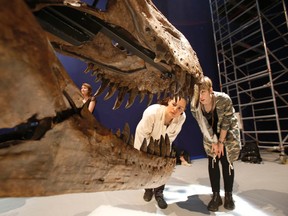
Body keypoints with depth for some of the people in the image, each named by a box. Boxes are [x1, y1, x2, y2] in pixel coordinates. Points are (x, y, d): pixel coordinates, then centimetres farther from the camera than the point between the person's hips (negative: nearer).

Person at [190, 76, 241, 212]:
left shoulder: (224, 99, -30)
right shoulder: (194, 106, -23)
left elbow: (226, 122, -21)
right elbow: (204, 126, -14)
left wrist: (221, 142, -16)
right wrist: (213, 142, -13)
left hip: (228, 134, -2)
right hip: (211, 136, 2)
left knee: (227, 162, -3)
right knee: (213, 163, -3)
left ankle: (228, 195, 13)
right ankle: (216, 196, 9)